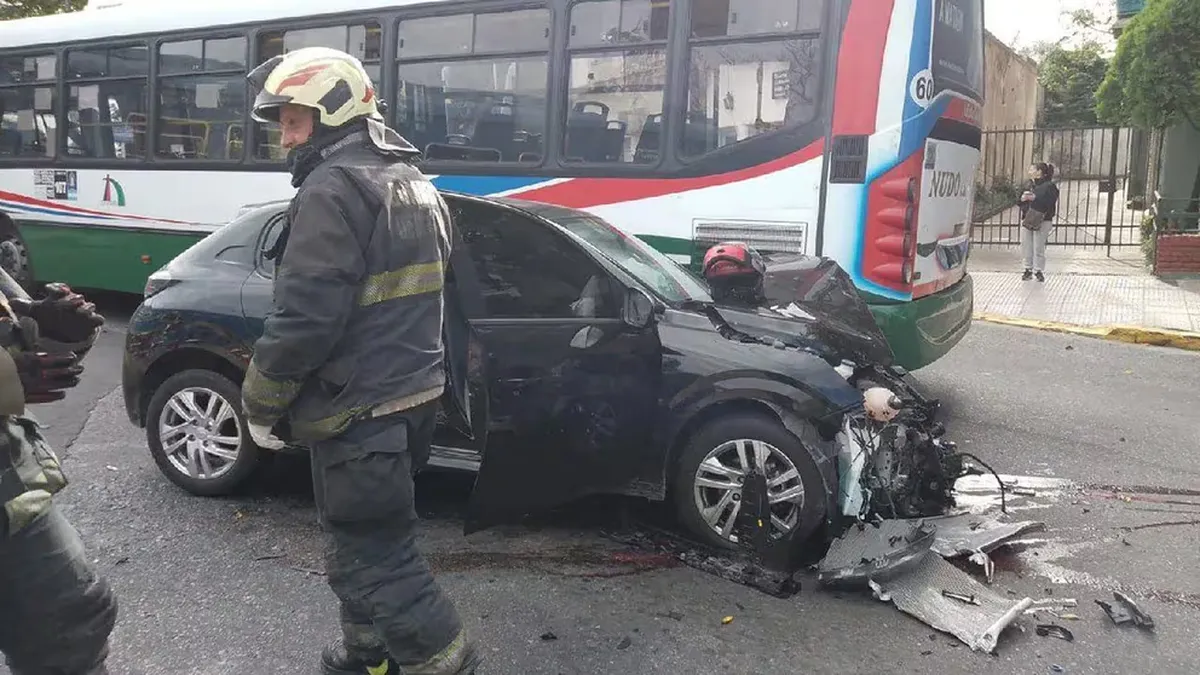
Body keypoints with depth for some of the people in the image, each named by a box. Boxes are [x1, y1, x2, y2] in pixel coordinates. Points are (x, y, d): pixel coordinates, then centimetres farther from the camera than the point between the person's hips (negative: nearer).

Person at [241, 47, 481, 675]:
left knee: (372, 559, -1)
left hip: (358, 412, -10)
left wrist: (260, 405, -9)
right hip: (414, 397, 10)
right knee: (368, 541, 23)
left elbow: (303, 318, -22)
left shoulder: (334, 189, -18)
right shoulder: (414, 184, 14)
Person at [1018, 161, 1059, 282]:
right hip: (1026, 219, 6)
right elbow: (1020, 200, 19)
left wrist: (1034, 198, -19)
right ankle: (1028, 269, 15)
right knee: (1026, 245, 6)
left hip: (1042, 221, -6)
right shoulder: (1029, 185, 16)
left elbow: (1050, 202, -16)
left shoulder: (1050, 186, -4)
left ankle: (1038, 270, 4)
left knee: (1039, 247, -4)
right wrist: (1023, 198, -3)